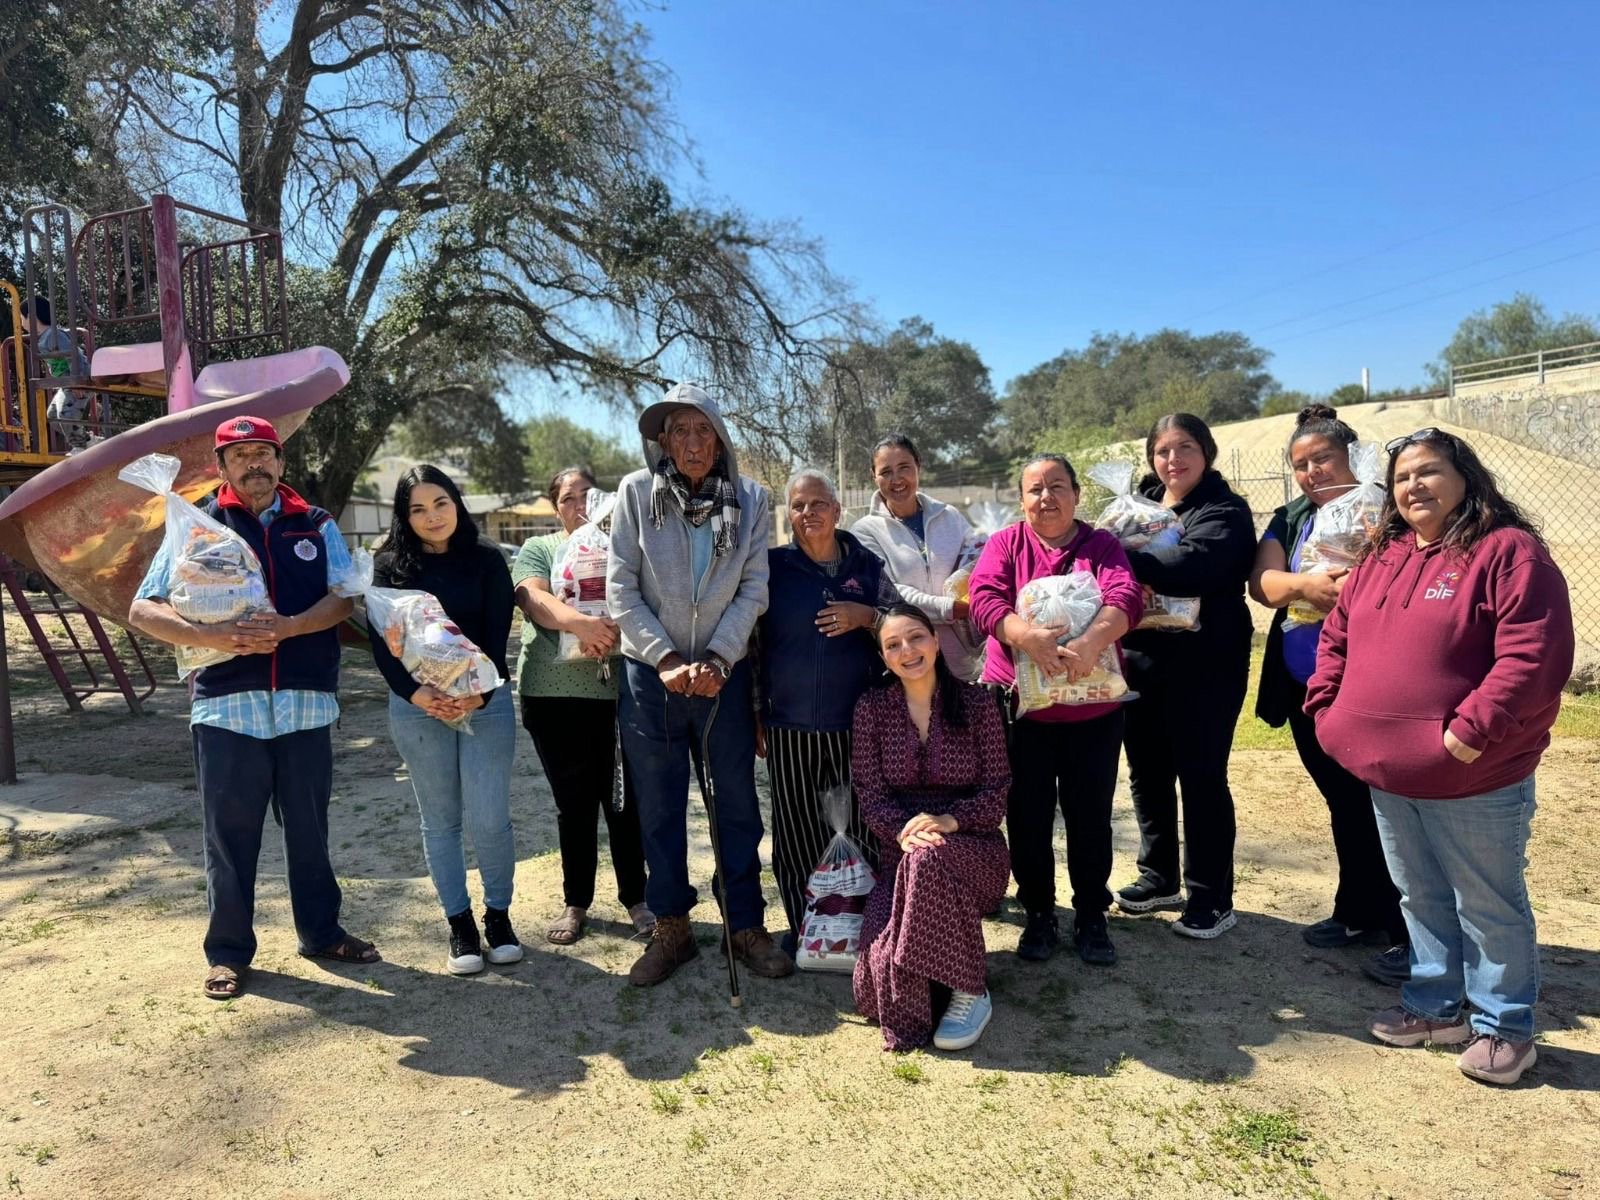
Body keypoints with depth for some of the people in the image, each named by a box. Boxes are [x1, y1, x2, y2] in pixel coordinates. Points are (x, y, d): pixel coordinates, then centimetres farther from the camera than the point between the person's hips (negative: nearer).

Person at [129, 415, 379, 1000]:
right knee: (230, 835, 7)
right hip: (227, 705, -1)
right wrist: (208, 636, -20)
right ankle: (228, 952, 22)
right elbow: (142, 610, -2)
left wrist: (286, 627, -20)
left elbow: (343, 597, -2)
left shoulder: (317, 525, 9)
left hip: (305, 704, 2)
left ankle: (321, 932, 28)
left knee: (309, 829, 13)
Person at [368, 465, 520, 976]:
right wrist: (416, 694, -18)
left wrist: (479, 694, -19)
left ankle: (498, 915, 18)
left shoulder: (486, 559, 1)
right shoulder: (389, 566, 3)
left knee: (489, 819, -3)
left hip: (485, 701, -1)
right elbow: (381, 642, -3)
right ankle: (460, 925, 21)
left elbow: (498, 635, -5)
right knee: (440, 819, 9)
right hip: (417, 706, 1)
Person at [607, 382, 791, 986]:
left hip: (723, 672, 1)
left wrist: (716, 659, -13)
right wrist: (667, 660, -13)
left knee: (737, 803, 7)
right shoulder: (636, 492, -3)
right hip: (650, 672, 0)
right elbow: (621, 590, -5)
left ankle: (746, 924, 21)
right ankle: (671, 929, 22)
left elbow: (753, 590, -3)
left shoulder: (749, 499, 1)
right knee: (659, 807, 8)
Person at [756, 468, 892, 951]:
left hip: (857, 724, 1)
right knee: (797, 833, 8)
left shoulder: (866, 564, 5)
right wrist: (754, 713, 6)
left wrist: (865, 616, -10)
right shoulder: (773, 565, 2)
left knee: (864, 828, 3)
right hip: (789, 726, 0)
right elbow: (751, 639, 6)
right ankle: (804, 925, 25)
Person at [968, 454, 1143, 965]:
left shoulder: (1102, 544, 3)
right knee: (1027, 818, 8)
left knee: (1090, 817, 9)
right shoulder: (1005, 544, 3)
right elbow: (984, 599, -13)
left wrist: (1092, 640, -34)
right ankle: (1038, 915, 26)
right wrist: (1028, 637, -32)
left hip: (1093, 710, 0)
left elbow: (1127, 598, -14)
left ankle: (1092, 918, 26)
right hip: (1019, 706, 0)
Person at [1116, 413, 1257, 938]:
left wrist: (1123, 558, -18)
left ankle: (1212, 899, 16)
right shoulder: (1141, 503, 13)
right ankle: (1159, 878, 31)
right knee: (1147, 773, 14)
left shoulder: (1225, 510, -5)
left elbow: (1194, 562, -24)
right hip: (1140, 659, 6)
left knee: (1200, 776, 1)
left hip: (1203, 665, -6)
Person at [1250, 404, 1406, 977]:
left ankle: (1407, 931, 13)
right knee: (1344, 804, 17)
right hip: (1306, 685, 6)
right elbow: (1262, 582, -4)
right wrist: (1304, 584, -24)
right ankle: (1358, 912, 31)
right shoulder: (1290, 518, 10)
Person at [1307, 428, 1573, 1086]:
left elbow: (1533, 656, -22)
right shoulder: (1380, 558, 10)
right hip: (1388, 775, 7)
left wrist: (1472, 731, -25)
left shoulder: (1509, 551, -13)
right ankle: (1435, 1006, 35)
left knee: (1489, 905, 9)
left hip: (1475, 780, -7)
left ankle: (1504, 1026, 26)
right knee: (1420, 896, 19)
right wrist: (1327, 708, 5)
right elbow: (1337, 638, 16)